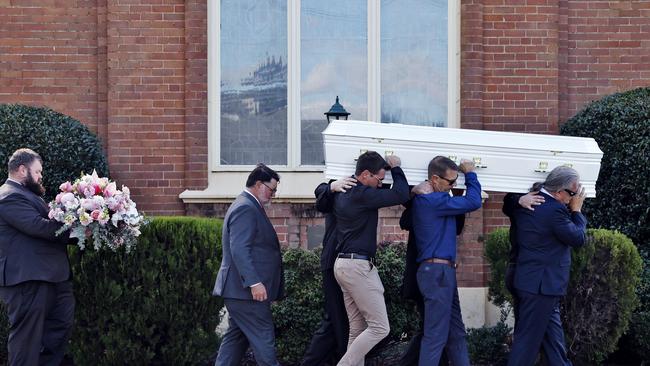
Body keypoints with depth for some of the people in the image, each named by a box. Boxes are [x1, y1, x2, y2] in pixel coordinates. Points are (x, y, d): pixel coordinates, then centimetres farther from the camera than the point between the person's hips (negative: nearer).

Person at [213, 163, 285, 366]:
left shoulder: (249, 207, 20)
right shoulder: (246, 209, -15)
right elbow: (239, 249, -24)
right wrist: (254, 282, -27)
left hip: (240, 289, 11)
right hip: (247, 291, -11)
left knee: (236, 338, 12)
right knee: (263, 340, -7)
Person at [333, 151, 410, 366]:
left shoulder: (342, 193, 12)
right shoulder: (362, 195, -16)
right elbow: (401, 195, -17)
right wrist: (396, 168, -1)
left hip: (344, 263, 10)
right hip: (358, 266, -10)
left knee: (358, 329, 9)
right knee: (379, 327, -7)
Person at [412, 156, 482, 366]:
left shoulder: (426, 199, 14)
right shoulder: (432, 200, -17)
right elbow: (472, 202, -16)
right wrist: (470, 174, -1)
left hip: (444, 272, 11)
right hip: (437, 272, -11)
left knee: (456, 333, 12)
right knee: (436, 336, -8)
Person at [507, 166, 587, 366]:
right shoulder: (554, 210, -22)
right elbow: (578, 238, -13)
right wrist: (576, 210, 1)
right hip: (542, 285, -9)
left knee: (554, 339, 15)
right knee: (528, 341, -2)